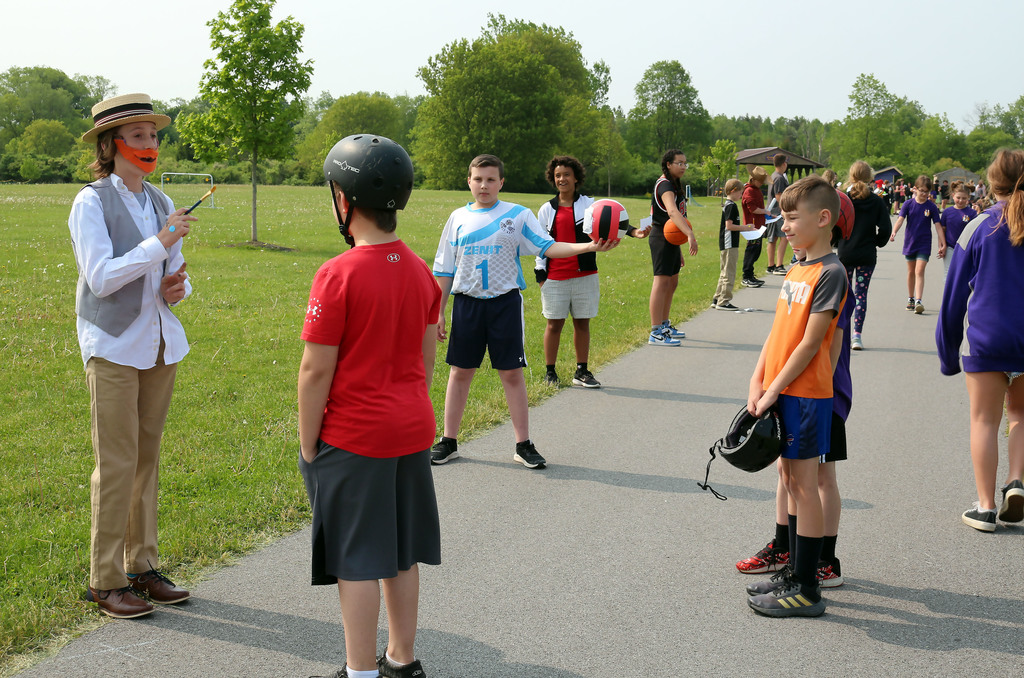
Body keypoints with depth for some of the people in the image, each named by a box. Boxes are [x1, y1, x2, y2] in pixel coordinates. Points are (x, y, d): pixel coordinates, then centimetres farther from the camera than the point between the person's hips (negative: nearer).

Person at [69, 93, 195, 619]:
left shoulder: (160, 202, 12)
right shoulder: (91, 203, -6)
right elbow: (101, 277, -16)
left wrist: (177, 288, -5)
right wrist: (161, 243, -20)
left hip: (160, 346, 6)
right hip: (113, 348, -6)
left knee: (147, 458, 9)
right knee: (116, 463, -4)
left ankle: (142, 567, 19)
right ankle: (106, 581, 5)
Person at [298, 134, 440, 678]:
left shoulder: (339, 275, -18)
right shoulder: (421, 272, 3)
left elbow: (316, 371, -16)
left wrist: (307, 445, -6)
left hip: (353, 439, -7)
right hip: (411, 430, 7)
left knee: (357, 561, 4)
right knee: (401, 553, 16)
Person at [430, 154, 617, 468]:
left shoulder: (518, 215, 1)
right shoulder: (458, 218, 7)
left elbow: (548, 247, -8)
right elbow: (444, 270, 10)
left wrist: (589, 246, -23)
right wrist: (438, 312, 6)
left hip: (505, 302, -2)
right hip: (467, 303, 2)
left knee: (512, 373, 2)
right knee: (460, 371, 6)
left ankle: (524, 445, 10)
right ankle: (448, 442, 17)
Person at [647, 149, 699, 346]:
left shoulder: (674, 185, 18)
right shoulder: (665, 185, -16)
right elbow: (672, 211, -33)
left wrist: (679, 251, 22)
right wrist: (690, 234, -46)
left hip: (672, 239, 11)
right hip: (662, 238, -11)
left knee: (672, 283, 17)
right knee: (662, 281, -12)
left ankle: (665, 325, 29)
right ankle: (656, 333, -13)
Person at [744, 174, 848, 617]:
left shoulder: (830, 273, -14)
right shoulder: (796, 272, 12)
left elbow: (810, 342, -18)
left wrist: (774, 390, -16)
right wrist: (757, 382, 2)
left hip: (805, 394, -9)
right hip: (780, 392, 9)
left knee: (803, 485, -3)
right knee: (790, 480, 15)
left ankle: (807, 591, 4)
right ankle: (796, 571, 26)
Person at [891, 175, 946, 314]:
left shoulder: (931, 207, -4)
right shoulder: (908, 204, -2)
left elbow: (938, 226, -2)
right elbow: (900, 219, -12)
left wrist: (943, 244, -4)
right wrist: (894, 232, -32)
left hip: (924, 244, -2)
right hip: (910, 242, 2)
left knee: (919, 271, -14)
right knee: (911, 272, 14)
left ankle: (918, 301, -20)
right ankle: (910, 299, 28)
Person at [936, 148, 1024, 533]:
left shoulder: (979, 228, -4)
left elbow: (954, 295, -1)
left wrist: (948, 352, 8)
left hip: (986, 339, -2)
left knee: (985, 421, 6)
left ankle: (985, 506, 8)